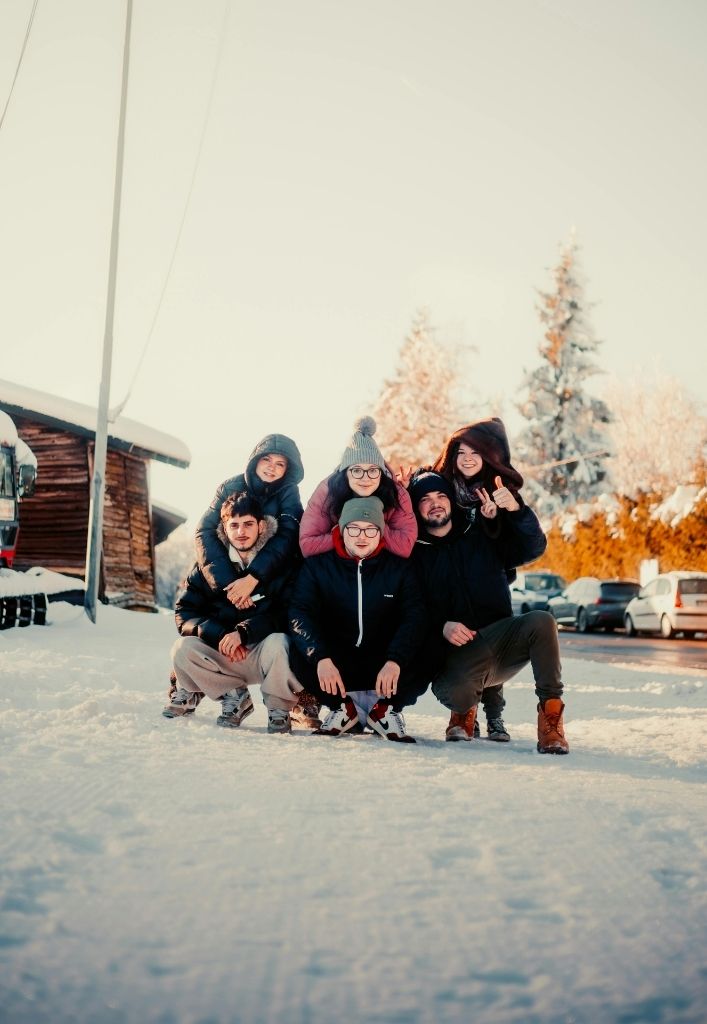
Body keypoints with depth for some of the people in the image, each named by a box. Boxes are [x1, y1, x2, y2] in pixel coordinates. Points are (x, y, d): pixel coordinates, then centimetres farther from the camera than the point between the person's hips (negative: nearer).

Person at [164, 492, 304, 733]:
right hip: (222, 656, 3)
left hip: (264, 655, -3)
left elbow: (287, 615, -16)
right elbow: (184, 612, -2)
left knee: (277, 644, -36)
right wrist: (220, 636, -20)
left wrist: (243, 632, -27)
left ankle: (279, 709, -9)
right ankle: (234, 696, -2)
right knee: (183, 648, -21)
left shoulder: (282, 562, -8)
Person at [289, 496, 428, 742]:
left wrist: (395, 661, -32)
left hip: (384, 665, 0)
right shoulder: (317, 565, -3)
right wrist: (321, 658, -33)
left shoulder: (399, 567, -2)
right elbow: (299, 614, -15)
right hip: (334, 663, 0)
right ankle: (344, 708, -1)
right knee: (299, 652, -29)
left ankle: (385, 709, 1)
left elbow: (415, 618, -14)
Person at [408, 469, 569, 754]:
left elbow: (533, 548, -1)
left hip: (500, 641, 2)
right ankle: (466, 708, 4)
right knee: (454, 690, -36)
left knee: (541, 621, -28)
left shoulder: (483, 536, 13)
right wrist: (441, 627, -21)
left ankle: (550, 713, -20)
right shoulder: (412, 554, 7)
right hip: (455, 653, -2)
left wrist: (515, 510, -19)